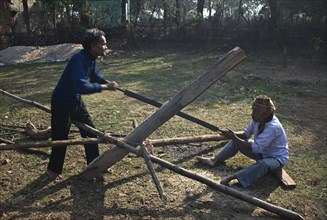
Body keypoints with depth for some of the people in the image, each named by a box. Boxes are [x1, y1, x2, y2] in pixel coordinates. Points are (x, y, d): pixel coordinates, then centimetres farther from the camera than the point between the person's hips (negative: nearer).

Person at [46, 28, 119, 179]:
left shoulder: (91, 58, -4)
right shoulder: (79, 59, -31)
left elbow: (95, 76, 13)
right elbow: (81, 87, -42)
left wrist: (107, 82, -8)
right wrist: (104, 87, -31)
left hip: (75, 101, 9)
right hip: (62, 103, -9)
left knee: (90, 131, 12)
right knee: (60, 137, 5)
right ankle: (53, 170, 28)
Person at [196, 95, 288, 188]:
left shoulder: (273, 127, -34)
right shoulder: (257, 119, -11)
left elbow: (255, 148, -36)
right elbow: (246, 133, 0)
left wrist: (235, 138, -37)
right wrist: (234, 135, -21)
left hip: (276, 158, -7)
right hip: (262, 151, 8)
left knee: (263, 164, -42)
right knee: (236, 141, -1)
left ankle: (232, 177, -49)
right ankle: (214, 160, -3)